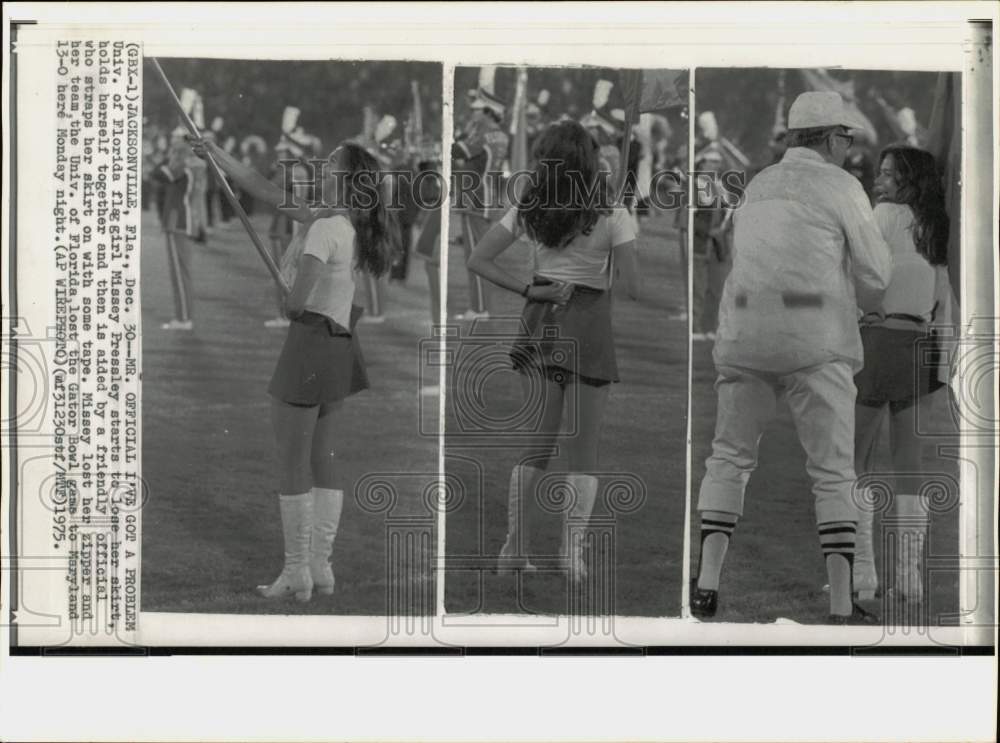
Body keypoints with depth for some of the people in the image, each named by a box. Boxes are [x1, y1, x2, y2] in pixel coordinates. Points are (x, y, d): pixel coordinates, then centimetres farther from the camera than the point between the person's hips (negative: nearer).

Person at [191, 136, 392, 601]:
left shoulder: (325, 228, -17)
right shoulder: (345, 224, 9)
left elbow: (298, 299, -25)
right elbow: (266, 191, 16)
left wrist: (290, 305, -1)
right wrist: (218, 157, 19)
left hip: (310, 342, -9)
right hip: (337, 349, 9)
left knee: (292, 463, -1)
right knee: (321, 460, 13)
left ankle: (297, 573, 2)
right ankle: (321, 567, 17)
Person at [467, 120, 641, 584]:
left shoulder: (529, 211, -1)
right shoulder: (610, 215, -12)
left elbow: (477, 261, -2)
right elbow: (633, 287, -14)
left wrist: (528, 291, -1)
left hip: (540, 323, 3)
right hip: (588, 328, -3)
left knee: (535, 442, 14)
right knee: (583, 446, 7)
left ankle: (515, 547, 13)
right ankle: (573, 552, 1)